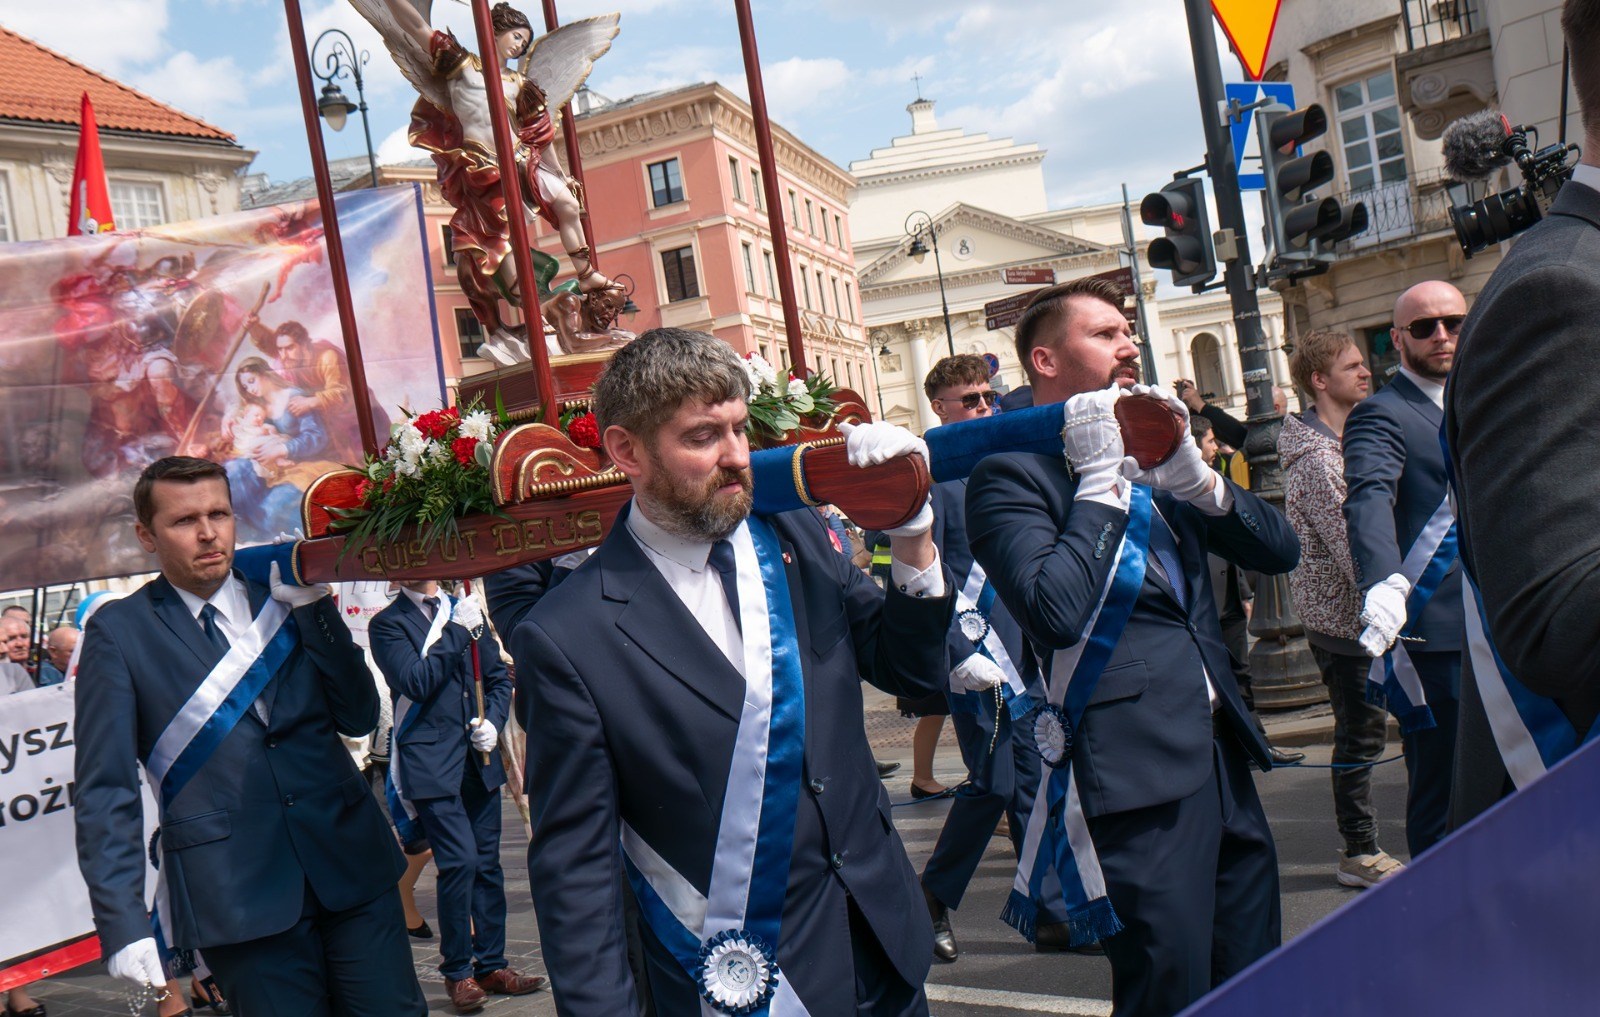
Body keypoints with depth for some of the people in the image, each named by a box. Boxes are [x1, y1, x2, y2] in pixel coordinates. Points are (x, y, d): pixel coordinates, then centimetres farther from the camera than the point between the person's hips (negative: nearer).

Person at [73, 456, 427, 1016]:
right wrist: (123, 922, -8)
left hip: (352, 865, 3)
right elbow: (105, 790, -1)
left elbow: (359, 716, 4)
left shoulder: (285, 604, 9)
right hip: (235, 895, -3)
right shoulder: (119, 632, 2)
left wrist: (314, 607, -5)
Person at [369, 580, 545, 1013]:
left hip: (478, 758, 5)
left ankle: (490, 965, 20)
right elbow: (416, 682, -14)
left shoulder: (466, 611, 13)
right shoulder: (388, 624, -1)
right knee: (459, 860, -13)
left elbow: (498, 678, 17)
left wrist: (493, 722, 0)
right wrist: (458, 632, -16)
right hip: (430, 761, -5)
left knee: (487, 863, 8)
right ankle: (456, 971, 4)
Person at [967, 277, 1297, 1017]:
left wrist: (1191, 472, -5)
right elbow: (1055, 613, -25)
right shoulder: (1010, 474, -9)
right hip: (1139, 773, -8)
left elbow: (1278, 550, 10)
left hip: (1222, 754, 8)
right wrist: (1099, 478, -17)